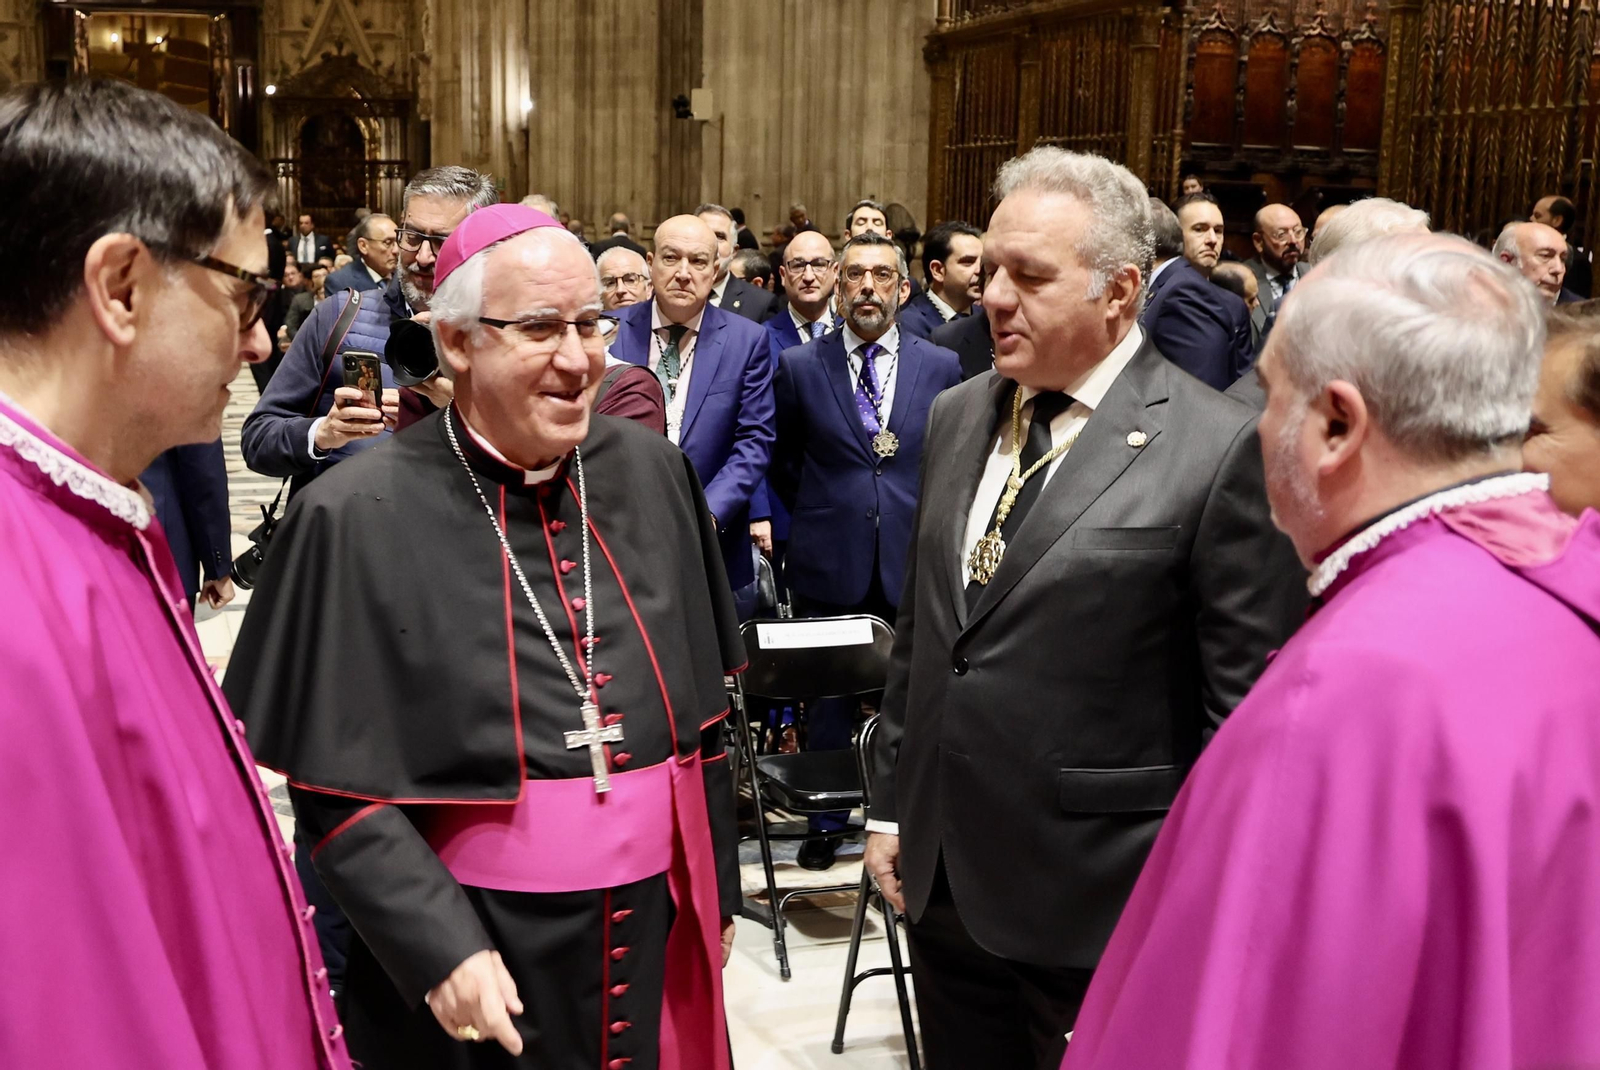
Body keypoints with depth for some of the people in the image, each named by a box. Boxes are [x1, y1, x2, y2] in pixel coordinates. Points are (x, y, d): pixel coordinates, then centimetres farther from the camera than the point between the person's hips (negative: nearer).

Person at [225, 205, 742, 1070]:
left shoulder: (651, 473, -1)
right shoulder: (360, 517, -13)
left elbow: (700, 705, 7)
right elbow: (338, 781, -9)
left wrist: (715, 889, 10)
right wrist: (439, 951, -17)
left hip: (653, 930, 4)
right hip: (470, 944, -3)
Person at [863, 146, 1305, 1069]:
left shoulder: (1220, 448, -15)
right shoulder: (958, 417, 6)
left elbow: (1249, 707, -12)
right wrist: (892, 803, 13)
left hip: (1100, 901, -6)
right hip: (943, 879, 6)